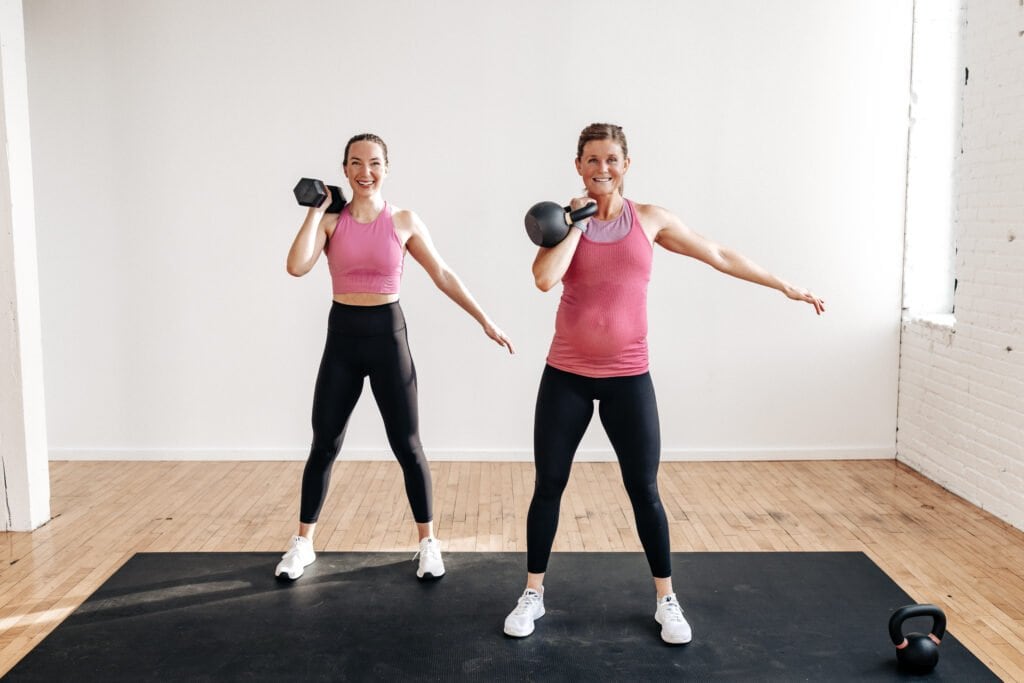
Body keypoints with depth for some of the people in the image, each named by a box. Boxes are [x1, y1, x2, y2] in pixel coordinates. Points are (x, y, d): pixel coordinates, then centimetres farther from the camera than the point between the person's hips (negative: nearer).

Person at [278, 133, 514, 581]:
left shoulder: (404, 222, -1)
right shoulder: (331, 221, 0)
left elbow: (443, 275, 3)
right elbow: (297, 267, -16)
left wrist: (485, 320, 2)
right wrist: (316, 210, -9)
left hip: (387, 334, -1)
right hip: (342, 336, 1)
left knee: (406, 446, 4)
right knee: (324, 445, 7)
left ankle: (428, 543, 20)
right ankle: (302, 543, 23)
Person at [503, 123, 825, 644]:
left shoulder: (650, 219, 2)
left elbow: (719, 256, 9)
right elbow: (544, 279, -19)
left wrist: (785, 287, 14)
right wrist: (578, 221, -12)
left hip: (627, 377, 0)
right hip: (567, 375, 0)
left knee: (644, 491, 5)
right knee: (548, 485, 5)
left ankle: (666, 599, 24)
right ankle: (533, 594, 23)